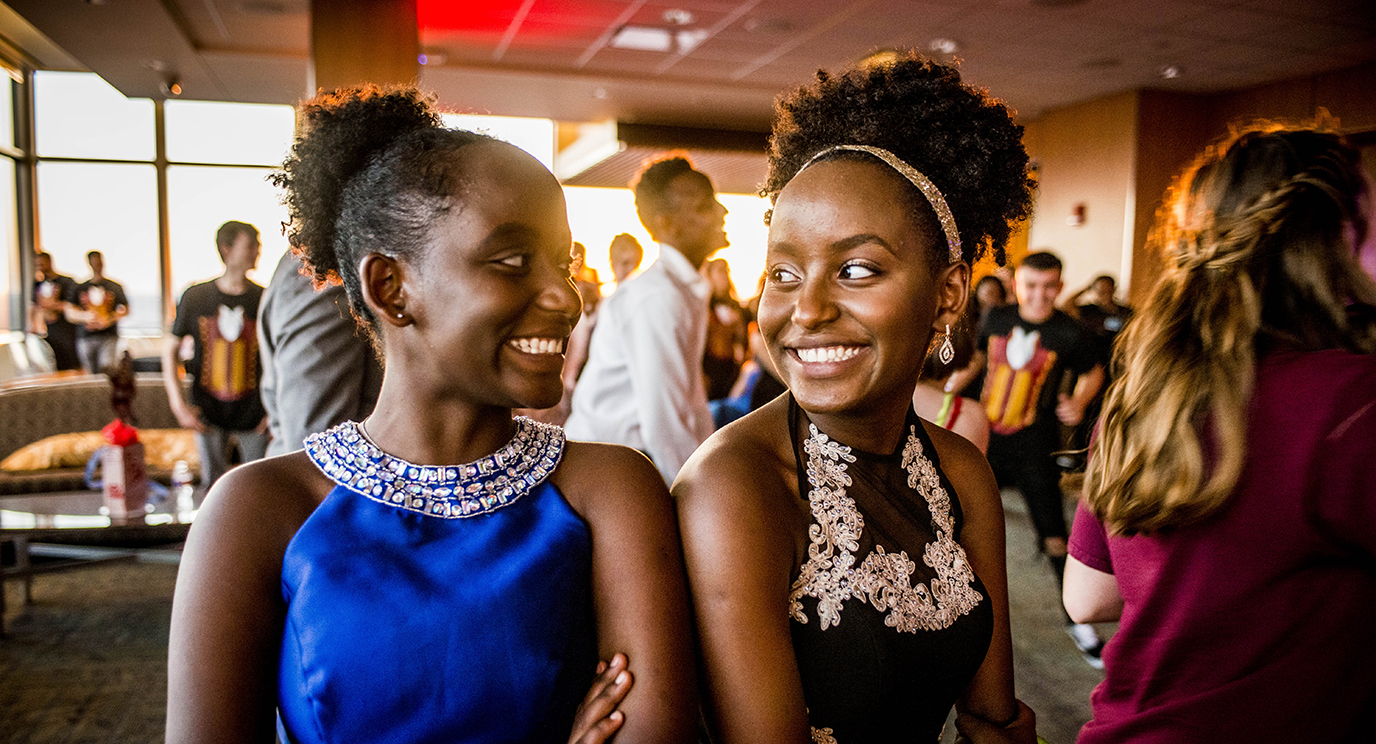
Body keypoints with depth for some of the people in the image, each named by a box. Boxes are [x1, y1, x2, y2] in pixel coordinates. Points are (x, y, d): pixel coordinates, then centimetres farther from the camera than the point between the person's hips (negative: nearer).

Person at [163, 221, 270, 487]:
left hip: (252, 411, -1)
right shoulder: (195, 296, -1)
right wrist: (177, 402, -4)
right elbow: (170, 349, 6)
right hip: (208, 411, 1)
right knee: (213, 484, 11)